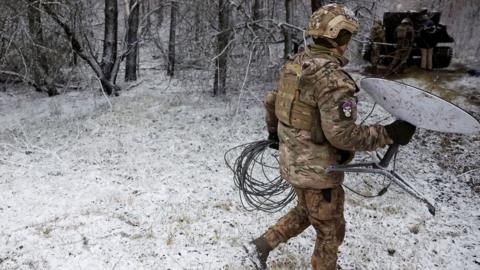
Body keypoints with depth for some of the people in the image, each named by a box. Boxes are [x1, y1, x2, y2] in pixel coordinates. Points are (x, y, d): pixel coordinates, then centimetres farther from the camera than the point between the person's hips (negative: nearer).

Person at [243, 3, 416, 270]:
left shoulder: (295, 64, 1)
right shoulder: (333, 79, -26)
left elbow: (271, 101, 13)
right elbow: (341, 135, -28)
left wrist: (273, 131, 30)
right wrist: (388, 134, -20)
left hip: (292, 160, 9)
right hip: (318, 170, -8)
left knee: (305, 212, 31)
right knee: (331, 232, 15)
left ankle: (261, 246, 32)